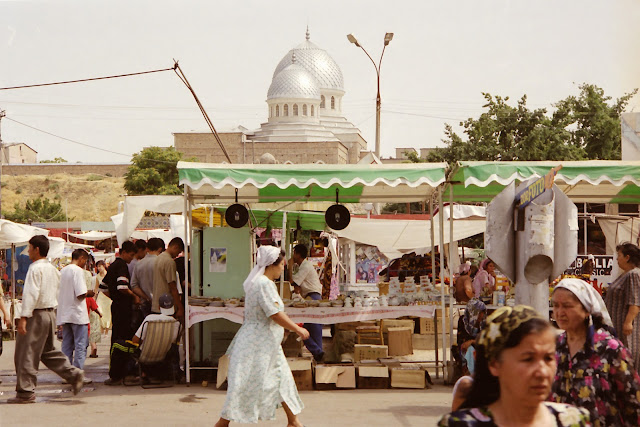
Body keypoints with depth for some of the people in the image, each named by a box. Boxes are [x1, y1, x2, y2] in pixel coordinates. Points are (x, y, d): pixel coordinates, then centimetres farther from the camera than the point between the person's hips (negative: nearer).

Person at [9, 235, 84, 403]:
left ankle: (25, 392, -1)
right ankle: (73, 374, 9)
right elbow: (57, 292, 19)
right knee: (49, 351, 18)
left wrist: (23, 317, -23)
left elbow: (31, 294, -21)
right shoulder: (52, 269, 13)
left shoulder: (35, 268, -14)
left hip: (36, 315, -9)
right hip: (50, 312, 9)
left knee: (26, 353, -3)